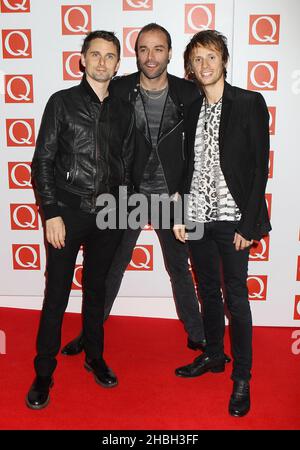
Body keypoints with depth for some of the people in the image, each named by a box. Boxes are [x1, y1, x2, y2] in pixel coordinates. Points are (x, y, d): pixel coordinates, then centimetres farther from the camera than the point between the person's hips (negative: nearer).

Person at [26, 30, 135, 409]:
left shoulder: (123, 110, 9)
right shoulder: (62, 102, -1)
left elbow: (127, 165, 13)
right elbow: (43, 162, -4)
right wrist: (51, 213, -11)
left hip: (108, 215, 3)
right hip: (68, 212, -3)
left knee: (96, 289, 15)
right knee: (56, 294, 2)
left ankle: (94, 357, 32)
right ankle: (43, 373, 17)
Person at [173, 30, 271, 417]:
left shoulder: (249, 103, -4)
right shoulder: (192, 109, 10)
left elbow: (260, 165, -8)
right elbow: (189, 164, 12)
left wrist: (249, 224, -12)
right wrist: (180, 215, 4)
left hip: (232, 219, -4)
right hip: (197, 217, 5)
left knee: (236, 297, 2)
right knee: (208, 291, 16)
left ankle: (241, 378, 18)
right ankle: (213, 356, 35)